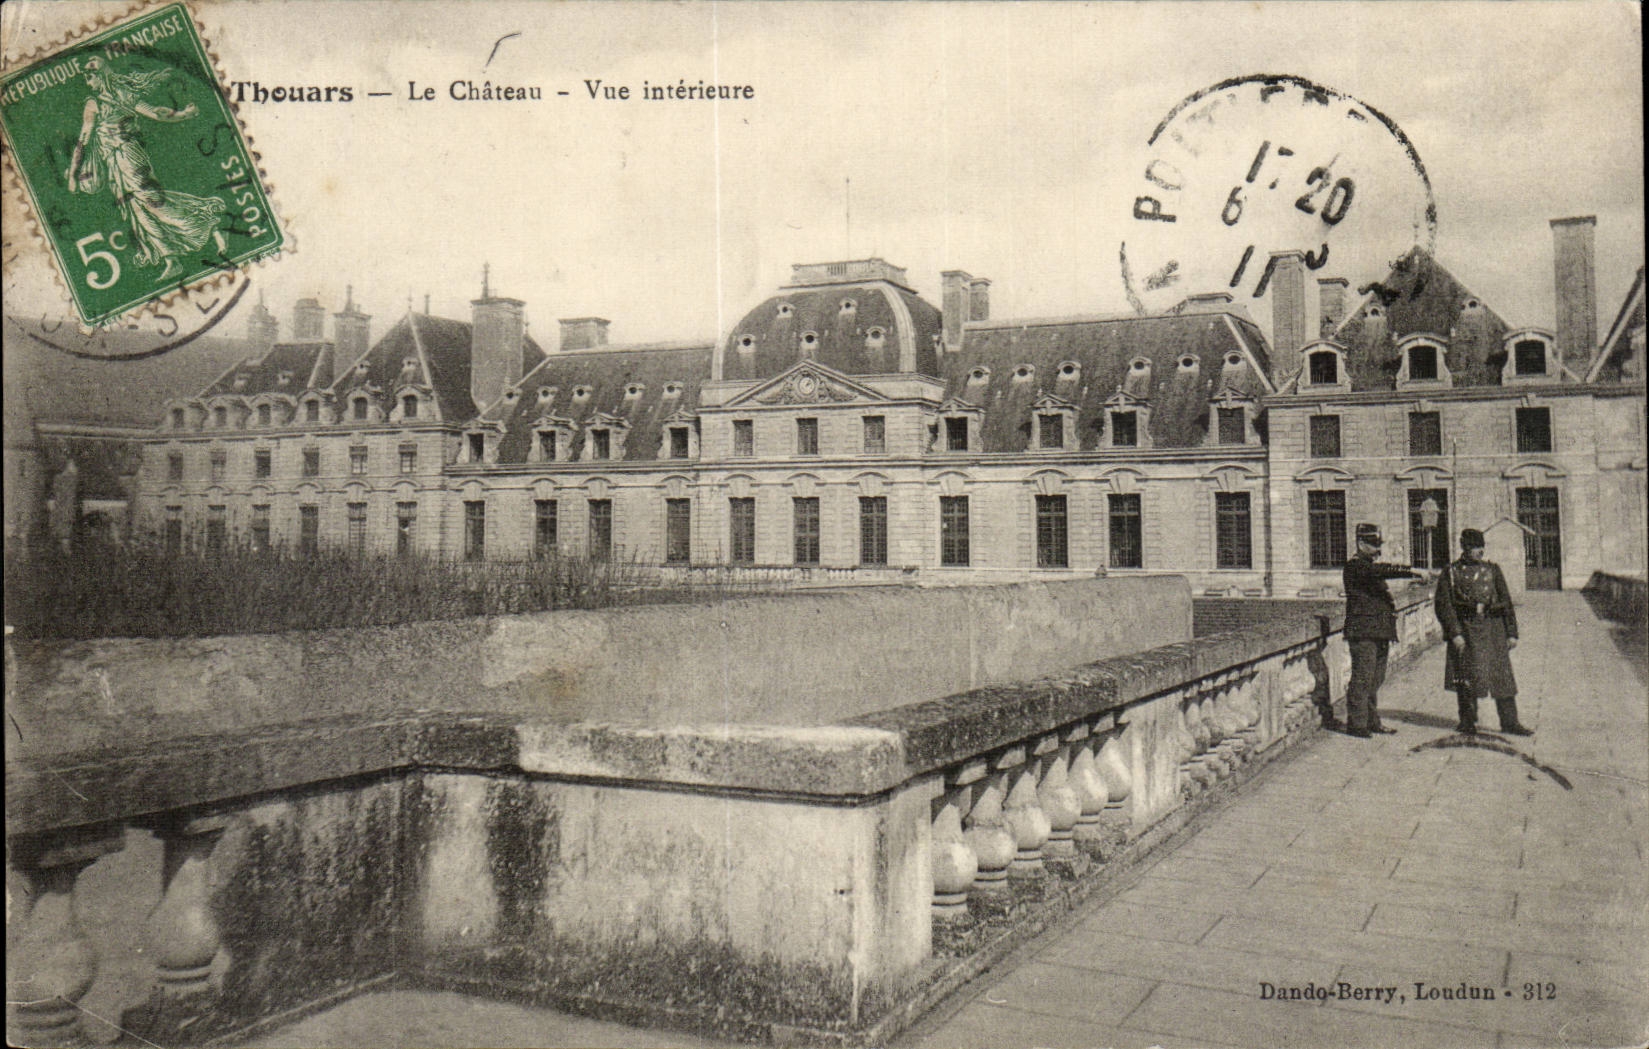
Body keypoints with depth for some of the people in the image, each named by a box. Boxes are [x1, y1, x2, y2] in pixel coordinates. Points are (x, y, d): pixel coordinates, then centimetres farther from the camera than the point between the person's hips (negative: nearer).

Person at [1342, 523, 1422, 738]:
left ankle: (1372, 722, 18)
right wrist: (1410, 572, -35)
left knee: (1376, 679, 11)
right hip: (1363, 633, -9)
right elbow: (1379, 570, -28)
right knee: (1362, 678, -8)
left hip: (1379, 632, 9)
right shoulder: (1355, 565, -9)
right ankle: (1356, 723, -2)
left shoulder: (1371, 566, 21)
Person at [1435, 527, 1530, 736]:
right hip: (1465, 629, -2)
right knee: (1466, 676, 1)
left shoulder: (1492, 570, 10)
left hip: (1493, 628, 2)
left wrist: (1511, 633, 4)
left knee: (1502, 675, 1)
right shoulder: (1450, 573, 2)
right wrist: (1454, 634, -12)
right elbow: (1443, 606, -3)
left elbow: (1506, 602, 11)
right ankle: (1467, 721, 14)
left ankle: (1509, 722, 6)